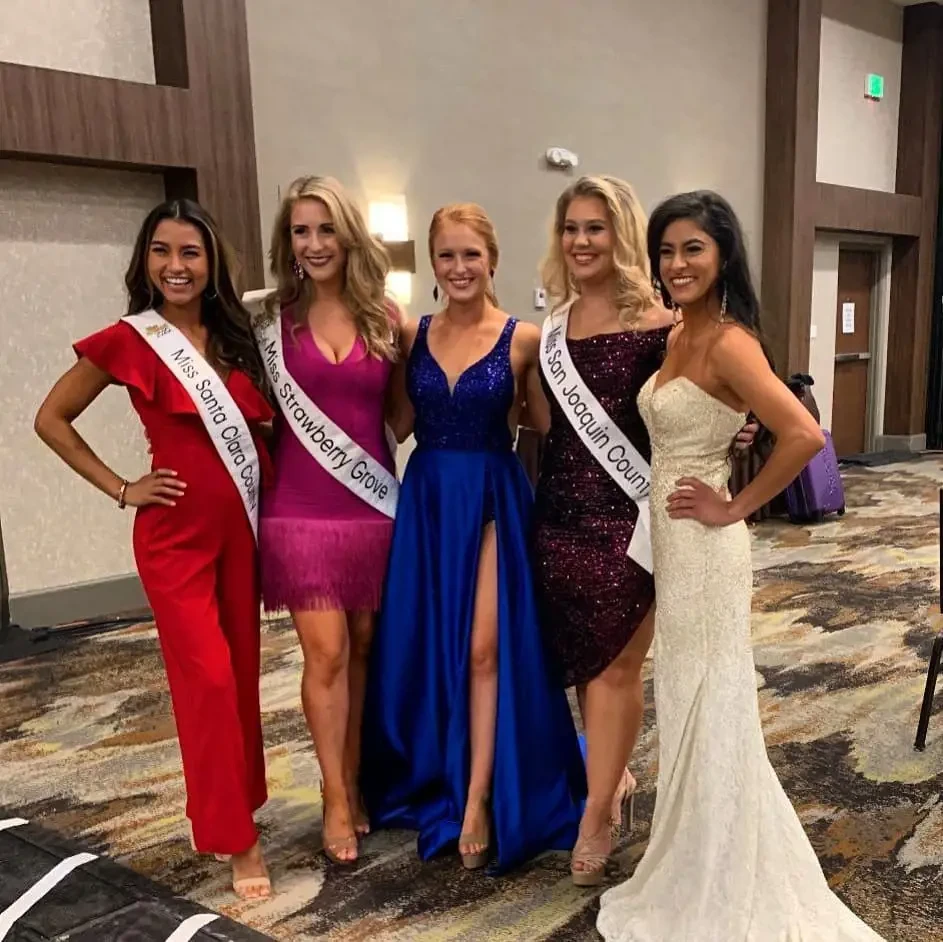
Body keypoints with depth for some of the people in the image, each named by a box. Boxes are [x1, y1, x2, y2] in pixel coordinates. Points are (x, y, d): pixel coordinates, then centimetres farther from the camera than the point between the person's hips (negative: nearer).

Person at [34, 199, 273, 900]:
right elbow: (52, 420, 0)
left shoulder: (235, 336, 7)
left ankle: (242, 802, 30)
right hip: (176, 532, -5)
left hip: (243, 524, 5)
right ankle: (237, 838, 7)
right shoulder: (127, 341, -6)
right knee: (206, 678, -5)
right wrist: (120, 488, -5)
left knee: (243, 671, 12)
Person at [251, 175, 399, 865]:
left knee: (362, 648, 10)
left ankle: (354, 783, 26)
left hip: (374, 501, 2)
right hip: (302, 507, -2)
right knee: (326, 653, -4)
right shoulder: (275, 318, 1)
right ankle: (337, 800, 12)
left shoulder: (384, 316, 4)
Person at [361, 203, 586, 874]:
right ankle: (432, 781, 31)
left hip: (494, 501, -4)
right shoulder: (413, 335, 5)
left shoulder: (523, 339, -6)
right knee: (423, 644, 11)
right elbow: (398, 424, 2)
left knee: (485, 649, -2)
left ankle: (479, 799, 9)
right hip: (426, 499, 4)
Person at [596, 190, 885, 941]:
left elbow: (804, 435, -29)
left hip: (701, 548, -10)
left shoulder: (728, 342, -18)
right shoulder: (680, 337, 9)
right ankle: (692, 877, 36)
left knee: (710, 709, 3)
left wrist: (735, 508, -20)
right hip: (669, 541, 10)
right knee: (685, 707, 18)